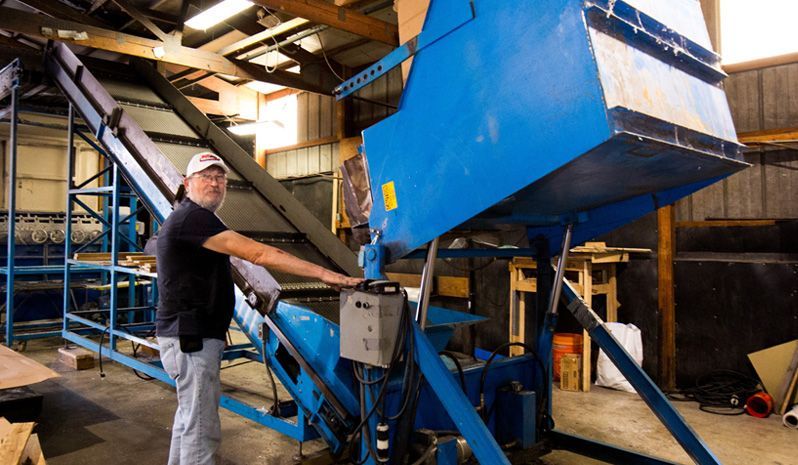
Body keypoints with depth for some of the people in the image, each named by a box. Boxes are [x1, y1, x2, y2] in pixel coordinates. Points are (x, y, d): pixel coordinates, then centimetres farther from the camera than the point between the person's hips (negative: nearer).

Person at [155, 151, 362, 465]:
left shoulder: (187, 217, 16)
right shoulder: (193, 217, -18)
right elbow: (258, 253, -27)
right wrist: (323, 273, -30)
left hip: (189, 336, 11)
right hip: (192, 338, -11)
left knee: (189, 415, 22)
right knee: (201, 430, -5)